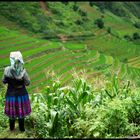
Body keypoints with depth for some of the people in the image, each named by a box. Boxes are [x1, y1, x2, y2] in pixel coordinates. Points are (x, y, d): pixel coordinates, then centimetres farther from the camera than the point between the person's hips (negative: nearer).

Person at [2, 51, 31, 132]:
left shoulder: (7, 70, -18)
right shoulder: (23, 71, -23)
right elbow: (27, 83, -12)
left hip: (11, 94, 1)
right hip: (21, 94, -1)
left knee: (12, 111, 20)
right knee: (21, 112, 17)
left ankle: (12, 127, 38)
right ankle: (22, 128, 32)